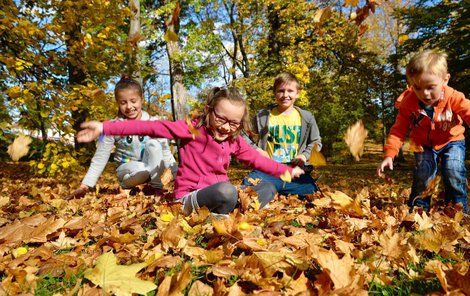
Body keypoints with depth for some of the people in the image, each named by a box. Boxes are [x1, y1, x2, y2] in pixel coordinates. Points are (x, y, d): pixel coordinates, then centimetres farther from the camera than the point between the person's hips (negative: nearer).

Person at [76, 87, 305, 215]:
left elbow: (256, 159, 18)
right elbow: (152, 127, -18)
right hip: (190, 196, -6)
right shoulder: (193, 129, -11)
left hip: (220, 193, 7)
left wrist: (286, 171, 19)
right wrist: (104, 128, -23)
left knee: (268, 189, -2)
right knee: (226, 190, -38)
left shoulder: (234, 141, 6)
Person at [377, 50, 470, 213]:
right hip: (424, 145, 1)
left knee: (453, 170, -21)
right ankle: (418, 207, 5)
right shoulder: (408, 103, -21)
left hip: (451, 141, 0)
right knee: (423, 173, -16)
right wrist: (389, 155, -28)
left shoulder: (454, 98, -24)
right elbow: (398, 130, -18)